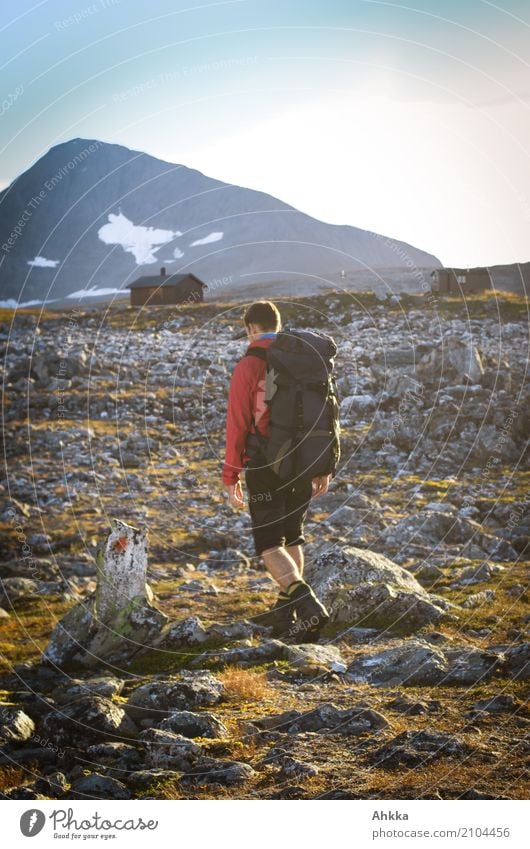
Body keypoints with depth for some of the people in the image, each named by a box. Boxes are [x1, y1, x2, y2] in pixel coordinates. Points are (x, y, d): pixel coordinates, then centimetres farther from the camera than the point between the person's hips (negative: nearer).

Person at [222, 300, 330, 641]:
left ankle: (308, 604, -20)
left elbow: (237, 424, -10)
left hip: (266, 467, -6)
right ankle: (285, 610, 25)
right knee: (293, 536, 19)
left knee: (269, 543, -2)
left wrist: (231, 477, -5)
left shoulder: (249, 366, -9)